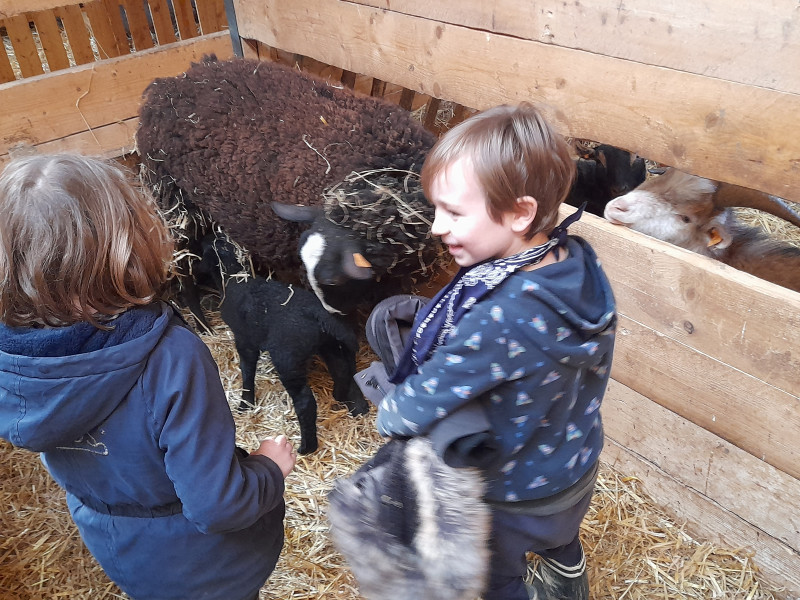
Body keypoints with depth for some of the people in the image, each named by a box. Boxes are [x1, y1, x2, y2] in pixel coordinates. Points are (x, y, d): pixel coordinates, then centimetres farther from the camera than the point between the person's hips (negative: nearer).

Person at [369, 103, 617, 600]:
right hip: (579, 467, 7)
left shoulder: (498, 321, -44)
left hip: (513, 497, -7)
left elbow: (412, 411, -35)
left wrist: (389, 413, -10)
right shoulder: (582, 262, -20)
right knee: (562, 543, 38)